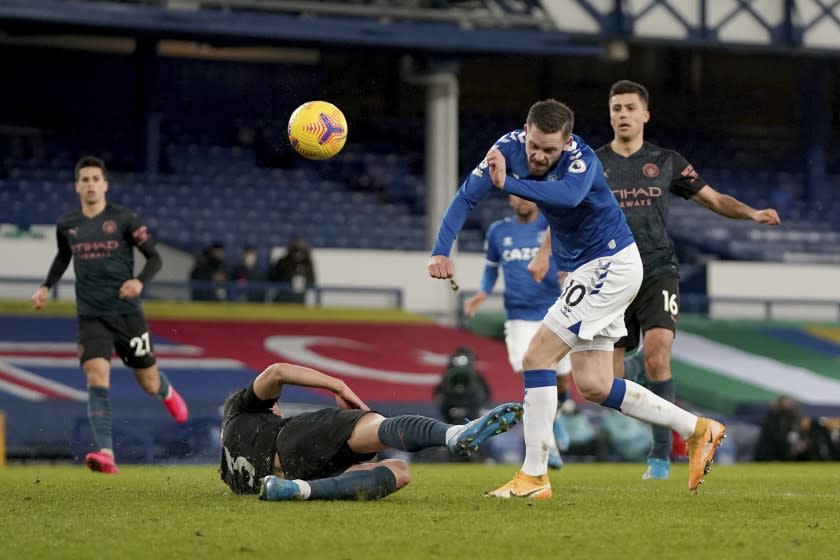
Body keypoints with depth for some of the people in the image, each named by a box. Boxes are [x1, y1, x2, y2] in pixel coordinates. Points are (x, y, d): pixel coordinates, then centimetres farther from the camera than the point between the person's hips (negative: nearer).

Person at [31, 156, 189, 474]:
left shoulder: (123, 219, -6)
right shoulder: (67, 225, 4)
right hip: (91, 317, 1)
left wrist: (140, 281, -21)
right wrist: (46, 287, 11)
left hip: (127, 314, -1)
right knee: (97, 379, -20)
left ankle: (167, 392, 50)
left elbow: (154, 259, -2)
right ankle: (106, 454, -26)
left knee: (149, 385, 10)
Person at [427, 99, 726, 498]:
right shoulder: (510, 147, -8)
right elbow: (467, 196, -8)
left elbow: (569, 195, -50)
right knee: (592, 386, 7)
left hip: (610, 265, -8)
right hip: (584, 270, 8)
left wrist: (508, 184, -62)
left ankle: (534, 476, -8)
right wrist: (441, 251, -21)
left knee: (537, 357, -13)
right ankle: (697, 430, 17)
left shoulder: (581, 159, -27)